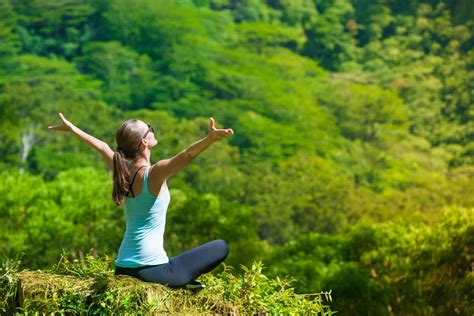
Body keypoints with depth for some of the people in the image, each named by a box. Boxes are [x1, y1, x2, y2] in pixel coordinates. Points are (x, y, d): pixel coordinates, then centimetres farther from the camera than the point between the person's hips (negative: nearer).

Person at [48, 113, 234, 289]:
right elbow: (187, 154, -34)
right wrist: (211, 138, -50)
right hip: (152, 269, -6)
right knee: (221, 247, 3)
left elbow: (101, 146, 21)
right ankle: (181, 282, -3)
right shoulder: (154, 174, -16)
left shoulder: (122, 170, 3)